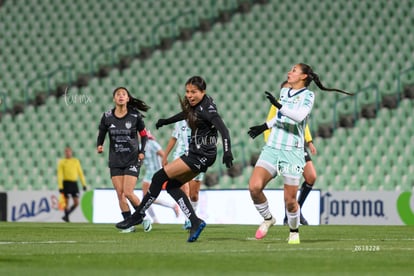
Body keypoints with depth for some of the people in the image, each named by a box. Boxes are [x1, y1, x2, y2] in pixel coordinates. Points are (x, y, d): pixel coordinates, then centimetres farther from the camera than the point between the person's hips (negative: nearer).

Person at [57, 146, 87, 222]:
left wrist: (84, 184, 7)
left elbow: (80, 173, 13)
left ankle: (66, 215, 13)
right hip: (66, 183, -3)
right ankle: (67, 218, 11)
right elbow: (60, 175, -4)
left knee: (76, 203, -3)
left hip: (74, 183, 3)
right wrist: (60, 187, -12)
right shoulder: (62, 162, 1)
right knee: (66, 202, -1)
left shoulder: (76, 161, 11)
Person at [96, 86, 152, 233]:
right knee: (120, 193, -2)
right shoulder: (107, 116, -1)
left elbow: (144, 135, 4)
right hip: (115, 161, 3)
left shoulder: (135, 115, -5)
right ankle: (129, 224, 6)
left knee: (128, 193, -12)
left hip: (132, 159, -3)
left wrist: (142, 151, -8)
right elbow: (101, 133, 7)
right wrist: (99, 145, -14)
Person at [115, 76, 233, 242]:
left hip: (201, 156, -10)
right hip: (196, 154, 10)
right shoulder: (194, 105, 9)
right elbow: (186, 114, 31)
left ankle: (138, 215, 2)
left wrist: (227, 152, -40)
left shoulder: (207, 109, -17)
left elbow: (223, 130, -27)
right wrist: (166, 121, 42)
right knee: (172, 186, 5)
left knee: (160, 177, -8)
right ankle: (195, 222, -2)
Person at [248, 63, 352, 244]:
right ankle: (267, 219, 9)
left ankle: (294, 231, 22)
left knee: (289, 199, -4)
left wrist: (279, 106, -31)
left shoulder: (308, 95, -3)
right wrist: (265, 126, 35)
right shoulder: (284, 91, 15)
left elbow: (299, 116, -22)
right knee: (254, 186, -15)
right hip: (272, 148, 5)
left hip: (292, 152, -5)